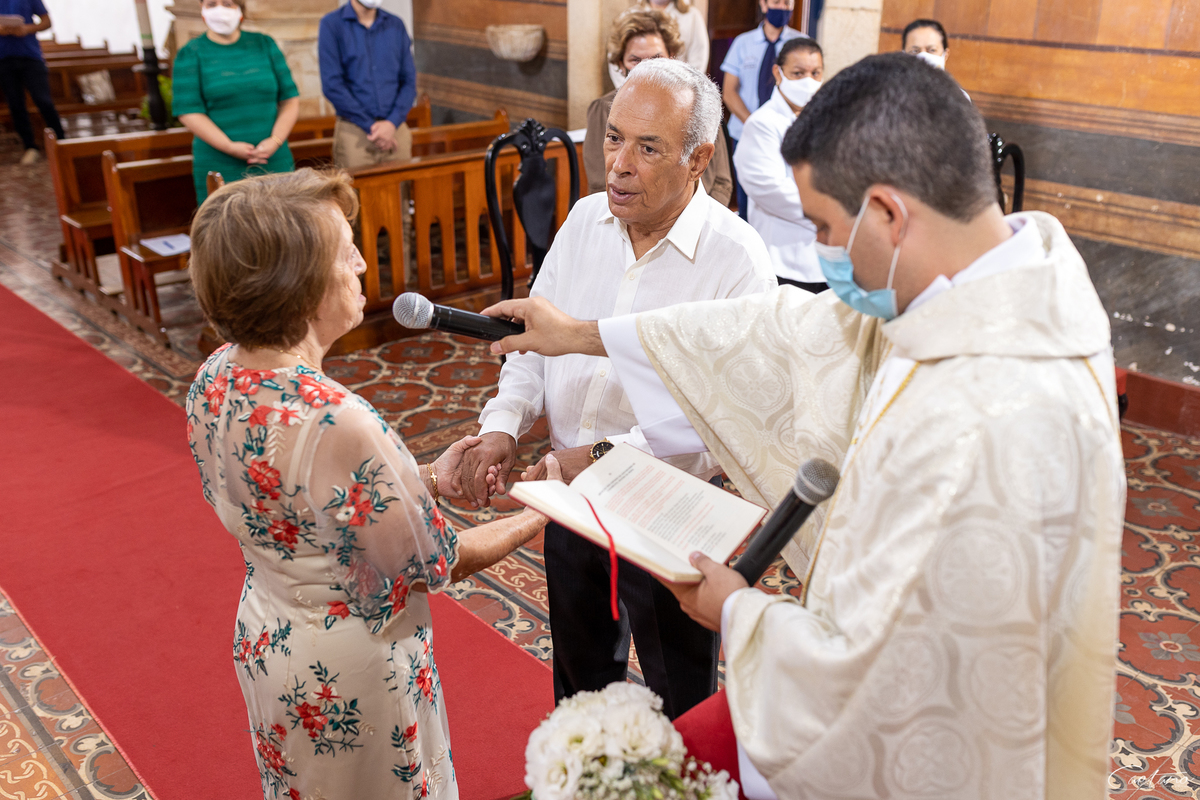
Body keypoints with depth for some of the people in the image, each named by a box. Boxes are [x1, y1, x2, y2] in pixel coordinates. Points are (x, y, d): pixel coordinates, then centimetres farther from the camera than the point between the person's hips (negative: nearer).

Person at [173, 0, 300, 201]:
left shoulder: (265, 45, 11)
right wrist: (229, 147, -17)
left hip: (275, 162, 2)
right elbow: (188, 112, -4)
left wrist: (275, 141, -9)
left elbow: (290, 99, 7)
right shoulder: (190, 54, 4)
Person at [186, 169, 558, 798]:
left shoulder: (214, 380, -10)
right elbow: (437, 564, -23)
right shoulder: (334, 422, -36)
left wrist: (425, 479, 0)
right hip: (346, 669, -8)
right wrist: (544, 513, -9)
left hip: (264, 642, 8)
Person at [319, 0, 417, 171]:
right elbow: (332, 85, -8)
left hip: (396, 129, 3)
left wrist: (393, 122, -9)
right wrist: (370, 125, -12)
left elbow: (409, 81, 7)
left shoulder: (396, 25, 11)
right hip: (354, 132, -3)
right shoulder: (331, 24, 0)